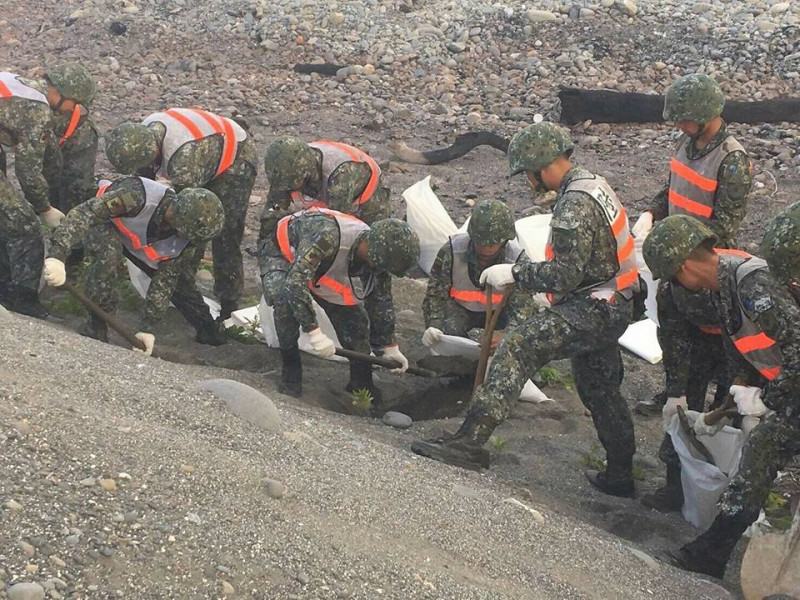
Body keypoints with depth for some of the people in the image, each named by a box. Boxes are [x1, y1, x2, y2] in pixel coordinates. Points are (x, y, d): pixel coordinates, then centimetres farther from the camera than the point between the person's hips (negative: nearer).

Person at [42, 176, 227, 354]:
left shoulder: (187, 234, -26)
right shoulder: (138, 197, -45)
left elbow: (165, 280, -19)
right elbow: (84, 212, -49)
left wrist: (148, 329, -22)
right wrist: (57, 255, -61)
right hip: (106, 223, -5)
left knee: (179, 280, 3)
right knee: (108, 257, -37)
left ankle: (208, 332, 29)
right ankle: (97, 327, -20)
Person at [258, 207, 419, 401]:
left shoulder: (376, 257, -21)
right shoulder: (327, 235, -46)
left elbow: (381, 302, -5)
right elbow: (295, 282, -50)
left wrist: (389, 347, -1)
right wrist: (314, 332, -50)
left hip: (322, 267, 6)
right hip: (283, 253, -6)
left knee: (354, 315, -4)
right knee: (285, 298, -35)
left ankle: (361, 384, 13)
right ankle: (290, 369, -18)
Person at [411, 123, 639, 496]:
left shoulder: (575, 207, -21)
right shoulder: (594, 185, 11)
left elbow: (565, 275, -24)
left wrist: (514, 275, -15)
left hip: (592, 310, -11)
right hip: (610, 309, 11)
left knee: (519, 347, -23)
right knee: (598, 389, 23)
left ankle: (471, 440, -31)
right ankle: (620, 476, 37)